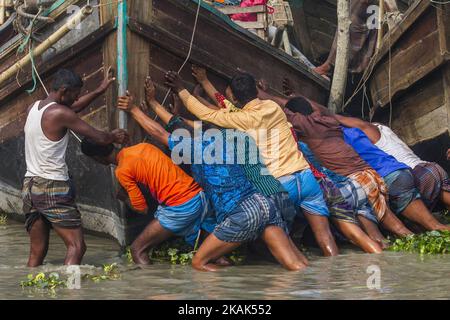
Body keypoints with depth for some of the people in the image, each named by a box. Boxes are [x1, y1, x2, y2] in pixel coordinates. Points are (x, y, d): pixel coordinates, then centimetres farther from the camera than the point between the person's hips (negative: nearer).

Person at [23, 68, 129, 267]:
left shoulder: (33, 107, 11)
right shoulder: (59, 113, -12)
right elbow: (99, 138, -6)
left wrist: (100, 90, 30)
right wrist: (115, 137, 16)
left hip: (30, 185, 8)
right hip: (53, 189, -8)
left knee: (37, 254, 10)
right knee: (76, 247, -9)